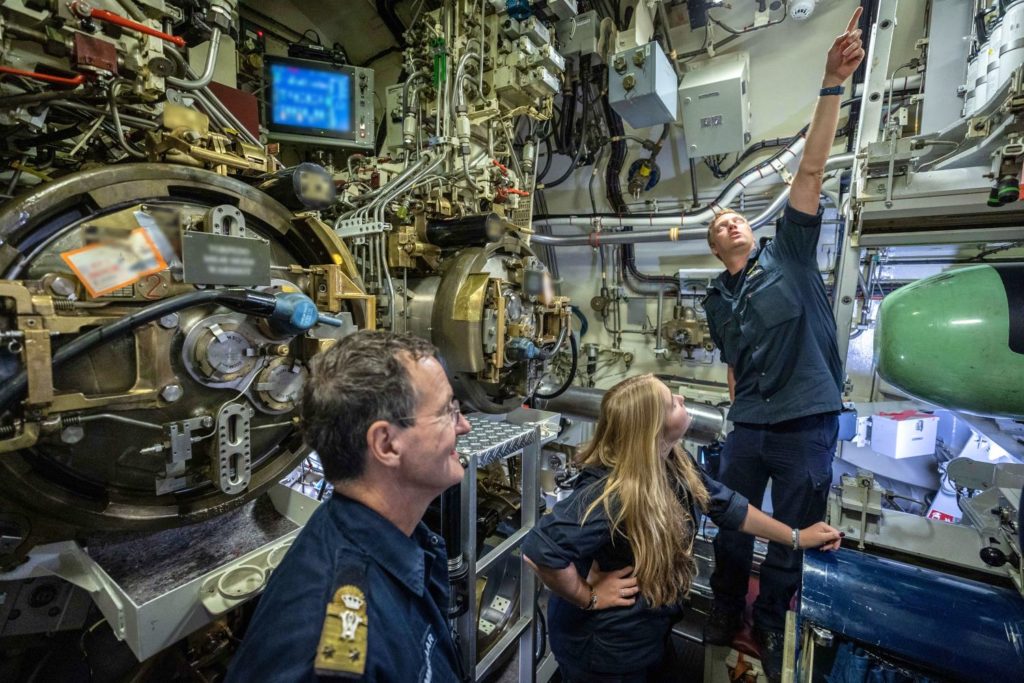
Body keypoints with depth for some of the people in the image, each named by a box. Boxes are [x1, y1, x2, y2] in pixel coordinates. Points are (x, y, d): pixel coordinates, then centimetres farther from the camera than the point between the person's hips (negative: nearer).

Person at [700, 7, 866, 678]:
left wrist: (832, 87, -15)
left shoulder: (791, 253, 1)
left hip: (809, 426, -3)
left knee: (790, 537, 12)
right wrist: (741, 415, 12)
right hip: (748, 428, 3)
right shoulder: (717, 300, 9)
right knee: (732, 528, 15)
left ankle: (770, 625, 37)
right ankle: (727, 611, 40)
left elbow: (811, 171, -10)